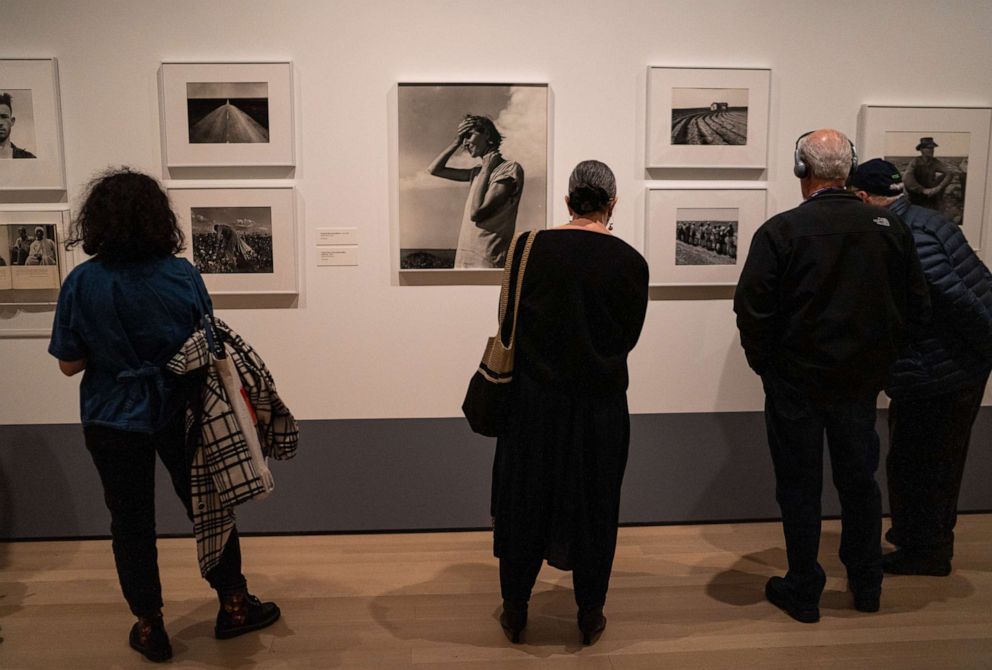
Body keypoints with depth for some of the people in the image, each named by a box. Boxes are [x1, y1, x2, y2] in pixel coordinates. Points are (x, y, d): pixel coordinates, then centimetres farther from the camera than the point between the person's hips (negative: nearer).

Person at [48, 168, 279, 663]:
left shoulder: (82, 282, -12)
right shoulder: (183, 275, -11)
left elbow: (69, 364, -6)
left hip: (113, 422, 0)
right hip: (178, 414, 0)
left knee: (131, 522, 14)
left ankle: (149, 627, 26)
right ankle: (234, 605, 29)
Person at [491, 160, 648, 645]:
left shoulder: (533, 248, -9)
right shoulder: (629, 261, -11)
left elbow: (511, 318, -1)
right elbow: (629, 334, -2)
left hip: (535, 397, 1)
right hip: (600, 403, 0)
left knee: (527, 498, 15)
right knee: (593, 503, 15)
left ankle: (515, 610, 28)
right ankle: (590, 614, 28)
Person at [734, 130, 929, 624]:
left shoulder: (780, 231, -16)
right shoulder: (889, 227, -3)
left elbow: (752, 309, -17)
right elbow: (916, 307, 3)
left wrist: (765, 365, -1)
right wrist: (880, 360, 15)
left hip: (796, 380, -4)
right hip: (862, 380, 4)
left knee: (799, 488, 9)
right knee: (858, 481, 20)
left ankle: (803, 593, 21)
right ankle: (866, 586, 34)